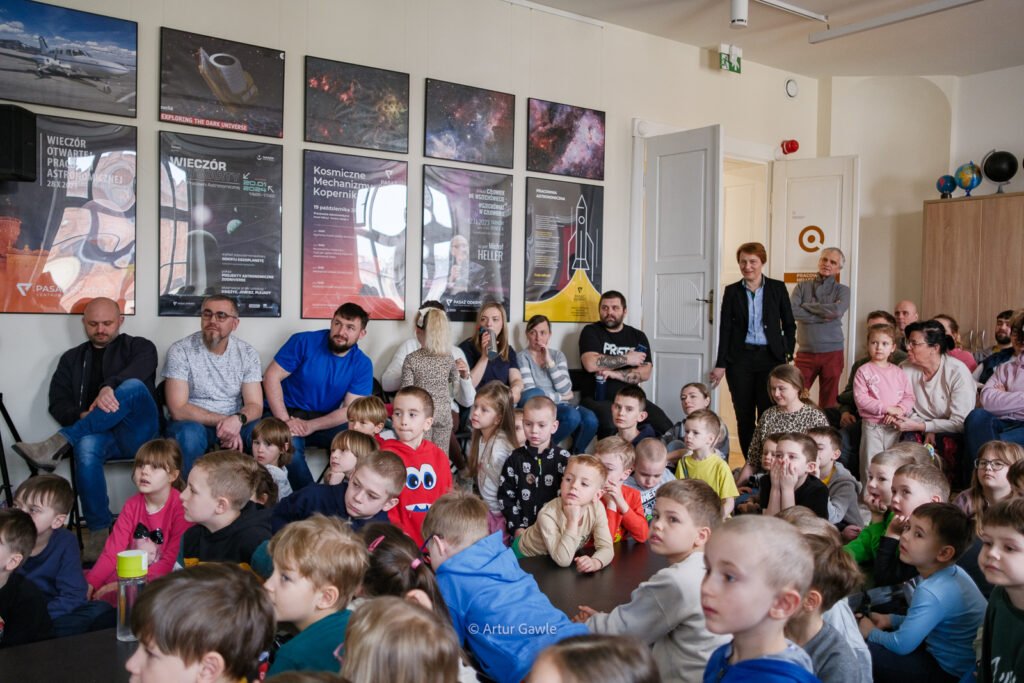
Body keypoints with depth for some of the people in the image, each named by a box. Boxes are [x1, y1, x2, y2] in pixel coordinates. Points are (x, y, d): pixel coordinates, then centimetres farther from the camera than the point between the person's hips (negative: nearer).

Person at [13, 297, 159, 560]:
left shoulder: (139, 346, 11)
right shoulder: (72, 358, 22)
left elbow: (140, 369, -14)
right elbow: (58, 404, 11)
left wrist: (109, 387, -34)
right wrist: (83, 416, -12)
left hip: (137, 434, -2)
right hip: (97, 434, 2)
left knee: (133, 387, -33)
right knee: (86, 446, -37)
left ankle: (58, 443, -37)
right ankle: (99, 532, -29)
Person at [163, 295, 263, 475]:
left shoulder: (248, 354, 0)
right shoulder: (180, 351, -9)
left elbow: (255, 405, -4)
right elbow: (178, 409, -15)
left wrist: (237, 419, -28)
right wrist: (222, 421, -24)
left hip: (234, 424, 2)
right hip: (193, 422, -2)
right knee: (189, 434, -36)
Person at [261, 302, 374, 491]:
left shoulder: (363, 365, -4)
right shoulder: (303, 342, -10)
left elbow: (350, 410, -8)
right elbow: (272, 377, -11)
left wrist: (310, 426, -23)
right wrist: (285, 421, -22)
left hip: (325, 422, 2)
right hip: (289, 413, -2)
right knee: (290, 443, -35)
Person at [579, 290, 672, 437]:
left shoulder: (638, 336, 12)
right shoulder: (591, 332, 3)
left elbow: (645, 373, 0)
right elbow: (591, 364, -16)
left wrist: (613, 373, -14)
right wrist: (627, 359, -7)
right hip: (597, 398, -3)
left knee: (666, 428, -19)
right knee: (611, 427, -35)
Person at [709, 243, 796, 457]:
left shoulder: (777, 288, 4)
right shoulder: (732, 291, 5)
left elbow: (789, 325, 8)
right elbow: (725, 329, 4)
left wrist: (788, 355, 0)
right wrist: (721, 364, 1)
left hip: (770, 358, -1)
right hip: (740, 359, 1)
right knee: (744, 415, 4)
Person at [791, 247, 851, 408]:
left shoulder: (842, 290, 7)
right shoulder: (802, 286, 8)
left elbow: (837, 310, -15)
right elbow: (792, 311, -9)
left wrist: (806, 305, -7)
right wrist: (823, 316, -12)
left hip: (832, 353, 0)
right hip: (805, 353, 0)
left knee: (828, 402, 7)